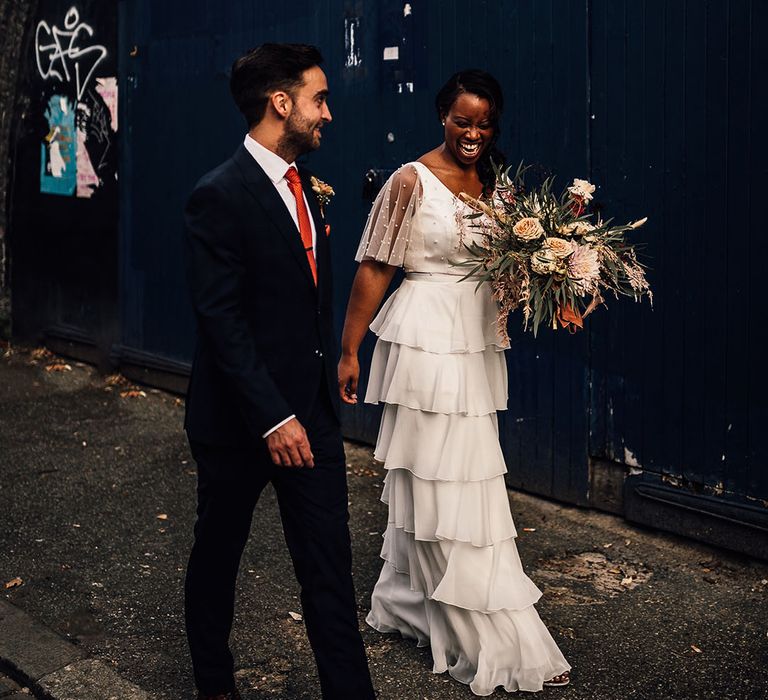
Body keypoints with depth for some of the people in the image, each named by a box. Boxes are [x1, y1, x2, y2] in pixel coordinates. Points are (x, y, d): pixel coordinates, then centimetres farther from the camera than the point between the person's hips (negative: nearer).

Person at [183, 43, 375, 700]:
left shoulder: (302, 186, 9)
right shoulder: (220, 195, -16)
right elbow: (221, 319, -20)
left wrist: (323, 394, 12)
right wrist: (273, 418, -22)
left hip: (311, 411, 6)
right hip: (240, 419, -6)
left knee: (330, 565, 6)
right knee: (218, 555, 15)